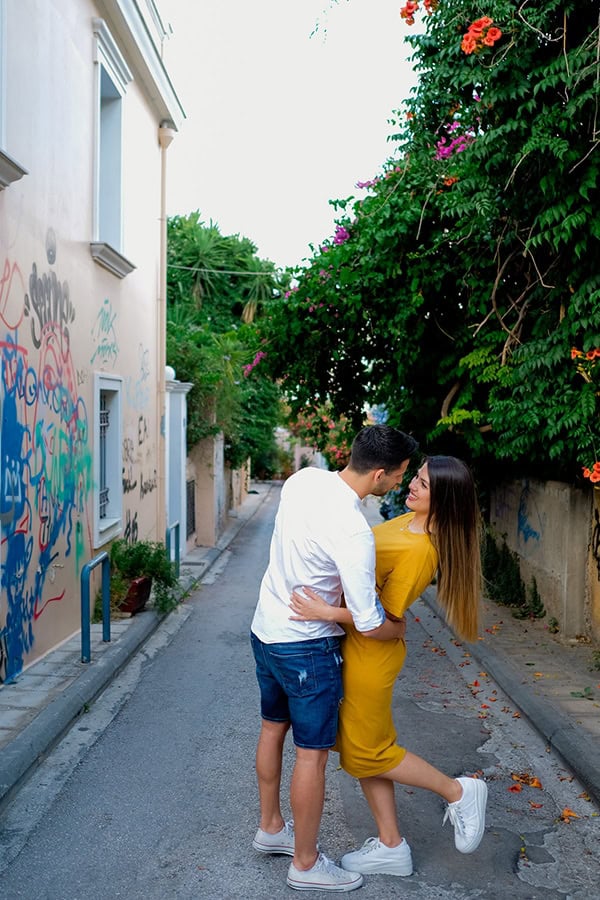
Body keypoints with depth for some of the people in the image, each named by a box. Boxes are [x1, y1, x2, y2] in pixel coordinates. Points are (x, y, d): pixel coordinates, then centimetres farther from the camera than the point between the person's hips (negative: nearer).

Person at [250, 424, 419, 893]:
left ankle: (271, 827, 43)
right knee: (313, 752, 8)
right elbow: (369, 625, -24)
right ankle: (306, 864, 24)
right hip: (307, 646, -9)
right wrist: (402, 629, -3)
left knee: (273, 728, 23)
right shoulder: (354, 533, -31)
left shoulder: (304, 479, -8)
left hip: (266, 627, 9)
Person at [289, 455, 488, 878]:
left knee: (366, 752, 8)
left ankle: (458, 792, 23)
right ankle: (391, 847, 30)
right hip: (355, 647, 9)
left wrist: (328, 613, -33)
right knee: (362, 747, 17)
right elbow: (369, 561, 16)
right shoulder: (408, 521, 1)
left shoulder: (420, 550, -26)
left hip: (370, 653, -9)